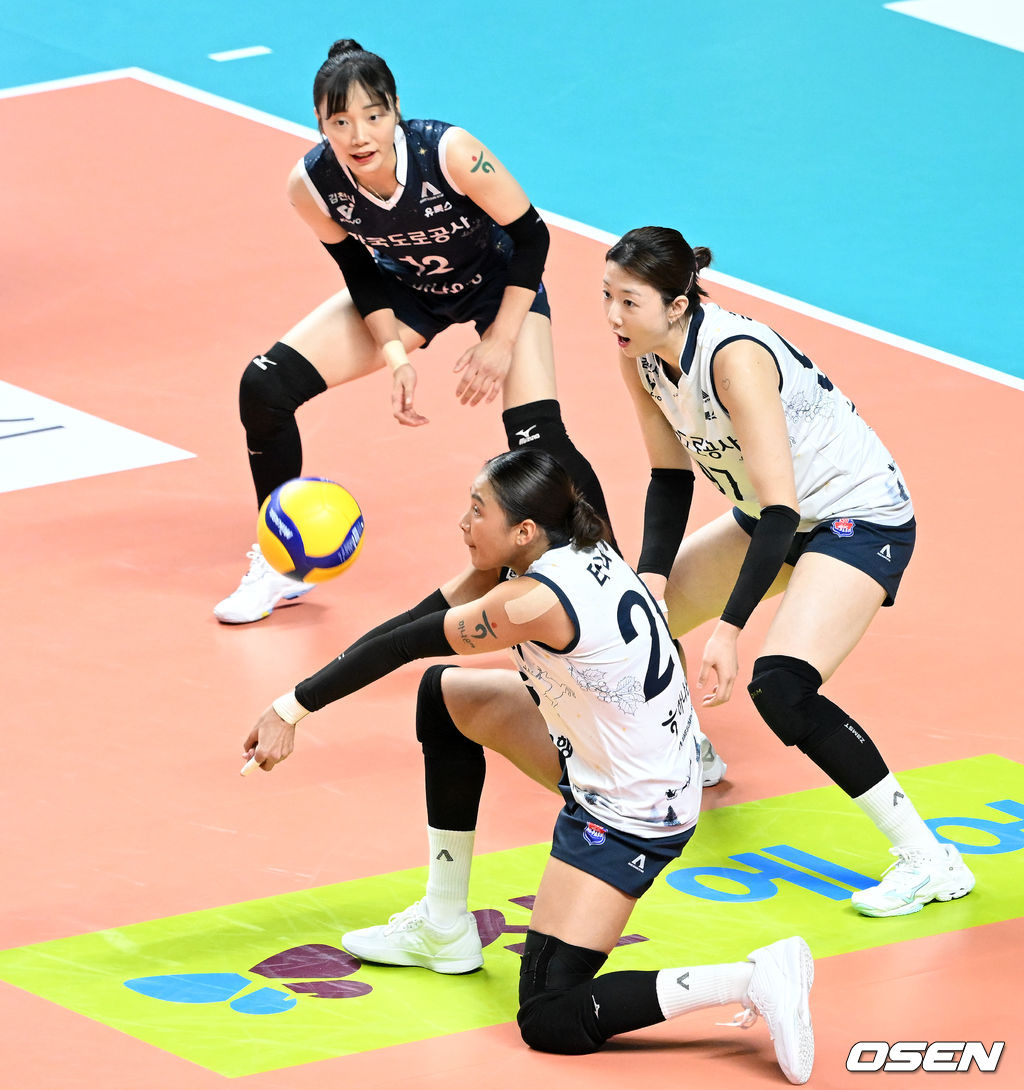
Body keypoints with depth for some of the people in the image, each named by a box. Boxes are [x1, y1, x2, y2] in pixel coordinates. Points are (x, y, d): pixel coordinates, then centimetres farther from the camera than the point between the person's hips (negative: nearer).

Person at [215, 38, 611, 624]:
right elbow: (360, 271, -8)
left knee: (538, 439, -23)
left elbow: (531, 237, -22)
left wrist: (500, 342, -21)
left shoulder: (452, 153, -37)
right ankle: (282, 566, 12)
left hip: (498, 283, -4)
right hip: (403, 290, 4)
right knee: (264, 387, -7)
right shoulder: (312, 185, -27)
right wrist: (395, 356, -18)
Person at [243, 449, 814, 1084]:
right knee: (445, 695, 19)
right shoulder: (575, 550, -3)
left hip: (630, 817, -10)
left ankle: (757, 980, -15)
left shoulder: (537, 600, -28)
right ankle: (445, 927, 30)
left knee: (550, 1019, -10)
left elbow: (408, 643, -20)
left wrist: (294, 706, -11)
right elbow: (440, 609, 10)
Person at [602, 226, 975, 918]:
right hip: (775, 516, 9)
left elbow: (782, 508, -34)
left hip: (862, 517, -9)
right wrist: (651, 580, -9)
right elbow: (670, 476, 5)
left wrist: (729, 629, -39)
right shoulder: (642, 354, -7)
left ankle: (929, 861, -19)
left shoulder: (734, 356, -32)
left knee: (780, 688, -28)